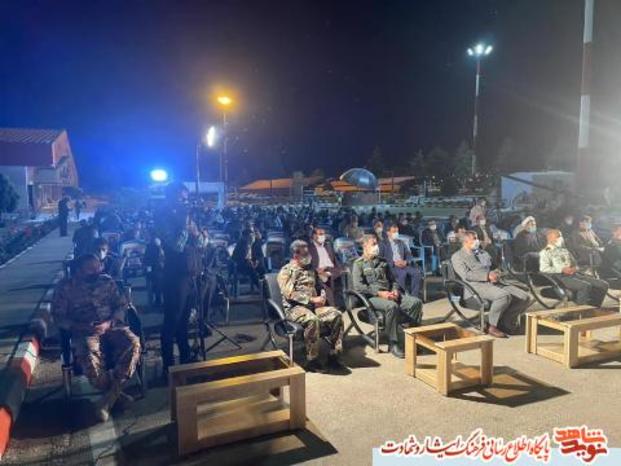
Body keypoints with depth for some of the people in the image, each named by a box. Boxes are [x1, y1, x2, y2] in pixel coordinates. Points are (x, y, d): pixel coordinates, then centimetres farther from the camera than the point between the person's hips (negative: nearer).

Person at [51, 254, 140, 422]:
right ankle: (115, 392, -8)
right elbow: (58, 317, 1)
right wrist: (81, 327, -15)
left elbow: (121, 305, 8)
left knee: (133, 344, -30)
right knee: (89, 359, -35)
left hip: (112, 326, 2)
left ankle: (110, 395, -19)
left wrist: (108, 323, -12)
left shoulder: (107, 281, 10)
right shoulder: (65, 287, 2)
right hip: (84, 331, -2)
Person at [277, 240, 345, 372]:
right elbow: (289, 294, -12)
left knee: (336, 314, -20)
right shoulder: (286, 271, 0)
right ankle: (312, 360, -25)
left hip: (314, 306, 6)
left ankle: (334, 355, -13)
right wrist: (312, 299, -17)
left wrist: (322, 297, 4)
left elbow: (318, 287, 28)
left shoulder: (310, 269, 22)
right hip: (294, 308, -6)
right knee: (313, 320, -38)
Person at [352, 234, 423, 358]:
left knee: (416, 302, -16)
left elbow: (392, 279, 24)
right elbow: (359, 287, -10)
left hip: (389, 294, 6)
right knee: (392, 306, -37)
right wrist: (379, 293, -17)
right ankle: (394, 343, -24)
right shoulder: (359, 264, 3)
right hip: (372, 297, -6)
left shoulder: (382, 261, 22)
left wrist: (395, 290, 0)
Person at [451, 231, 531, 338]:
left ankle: (503, 322, -4)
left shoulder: (483, 252, 29)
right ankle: (491, 326, -17)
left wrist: (495, 274, -1)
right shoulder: (457, 256, 6)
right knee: (505, 296, -34)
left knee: (525, 298, -12)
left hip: (494, 283, 7)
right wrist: (487, 275, -18)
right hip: (476, 286, -7)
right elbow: (466, 275, -9)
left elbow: (493, 267, 25)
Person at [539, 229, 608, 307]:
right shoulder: (545, 252, 5)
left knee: (603, 285, -9)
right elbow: (543, 269, -8)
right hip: (561, 276, -7)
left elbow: (575, 264, 29)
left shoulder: (564, 250, 28)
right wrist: (562, 269, -15)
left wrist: (575, 268, 4)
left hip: (575, 274, 8)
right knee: (586, 286, -33)